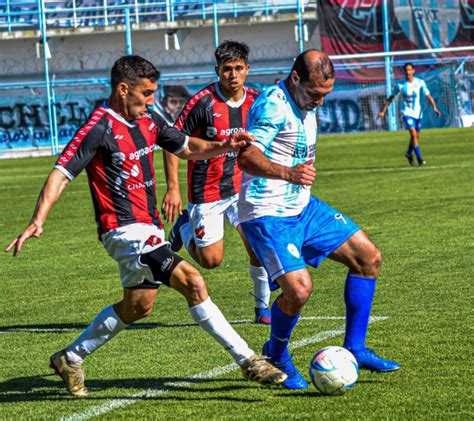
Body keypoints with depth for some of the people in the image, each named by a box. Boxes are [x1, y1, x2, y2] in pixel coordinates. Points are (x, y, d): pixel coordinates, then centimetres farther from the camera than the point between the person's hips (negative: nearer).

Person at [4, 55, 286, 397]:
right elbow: (61, 174, -17)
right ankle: (247, 359, -13)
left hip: (149, 228, 10)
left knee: (137, 307, 19)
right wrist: (38, 221, -28)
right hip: (127, 230, -10)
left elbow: (187, 147, 22)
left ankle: (70, 359, 33)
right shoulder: (99, 128, -14)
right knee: (193, 283, -18)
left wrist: (223, 147, 2)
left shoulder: (147, 120, 10)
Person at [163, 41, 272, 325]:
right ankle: (184, 227, 29)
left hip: (241, 186, 4)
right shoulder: (203, 102, -18)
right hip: (206, 192, -4)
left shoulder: (256, 102, -4)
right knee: (211, 260, -2)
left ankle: (263, 308, 12)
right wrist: (173, 188, -17)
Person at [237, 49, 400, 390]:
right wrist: (288, 173, -46)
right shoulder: (272, 106, -20)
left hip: (303, 207, 9)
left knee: (368, 257, 6)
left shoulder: (308, 105, 9)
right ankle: (276, 355, 7)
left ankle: (354, 349, 15)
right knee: (298, 288, -23)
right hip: (268, 215, -9)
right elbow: (247, 157, -32)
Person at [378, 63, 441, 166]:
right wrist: (383, 111, 2)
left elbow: (428, 96, -6)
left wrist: (434, 107, -20)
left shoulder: (420, 83, -5)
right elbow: (391, 98, 3)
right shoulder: (400, 85, -7)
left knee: (416, 136, 14)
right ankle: (419, 158, -15)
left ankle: (409, 153, 39)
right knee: (413, 135, -18)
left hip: (418, 113, 3)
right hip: (407, 113, -3)